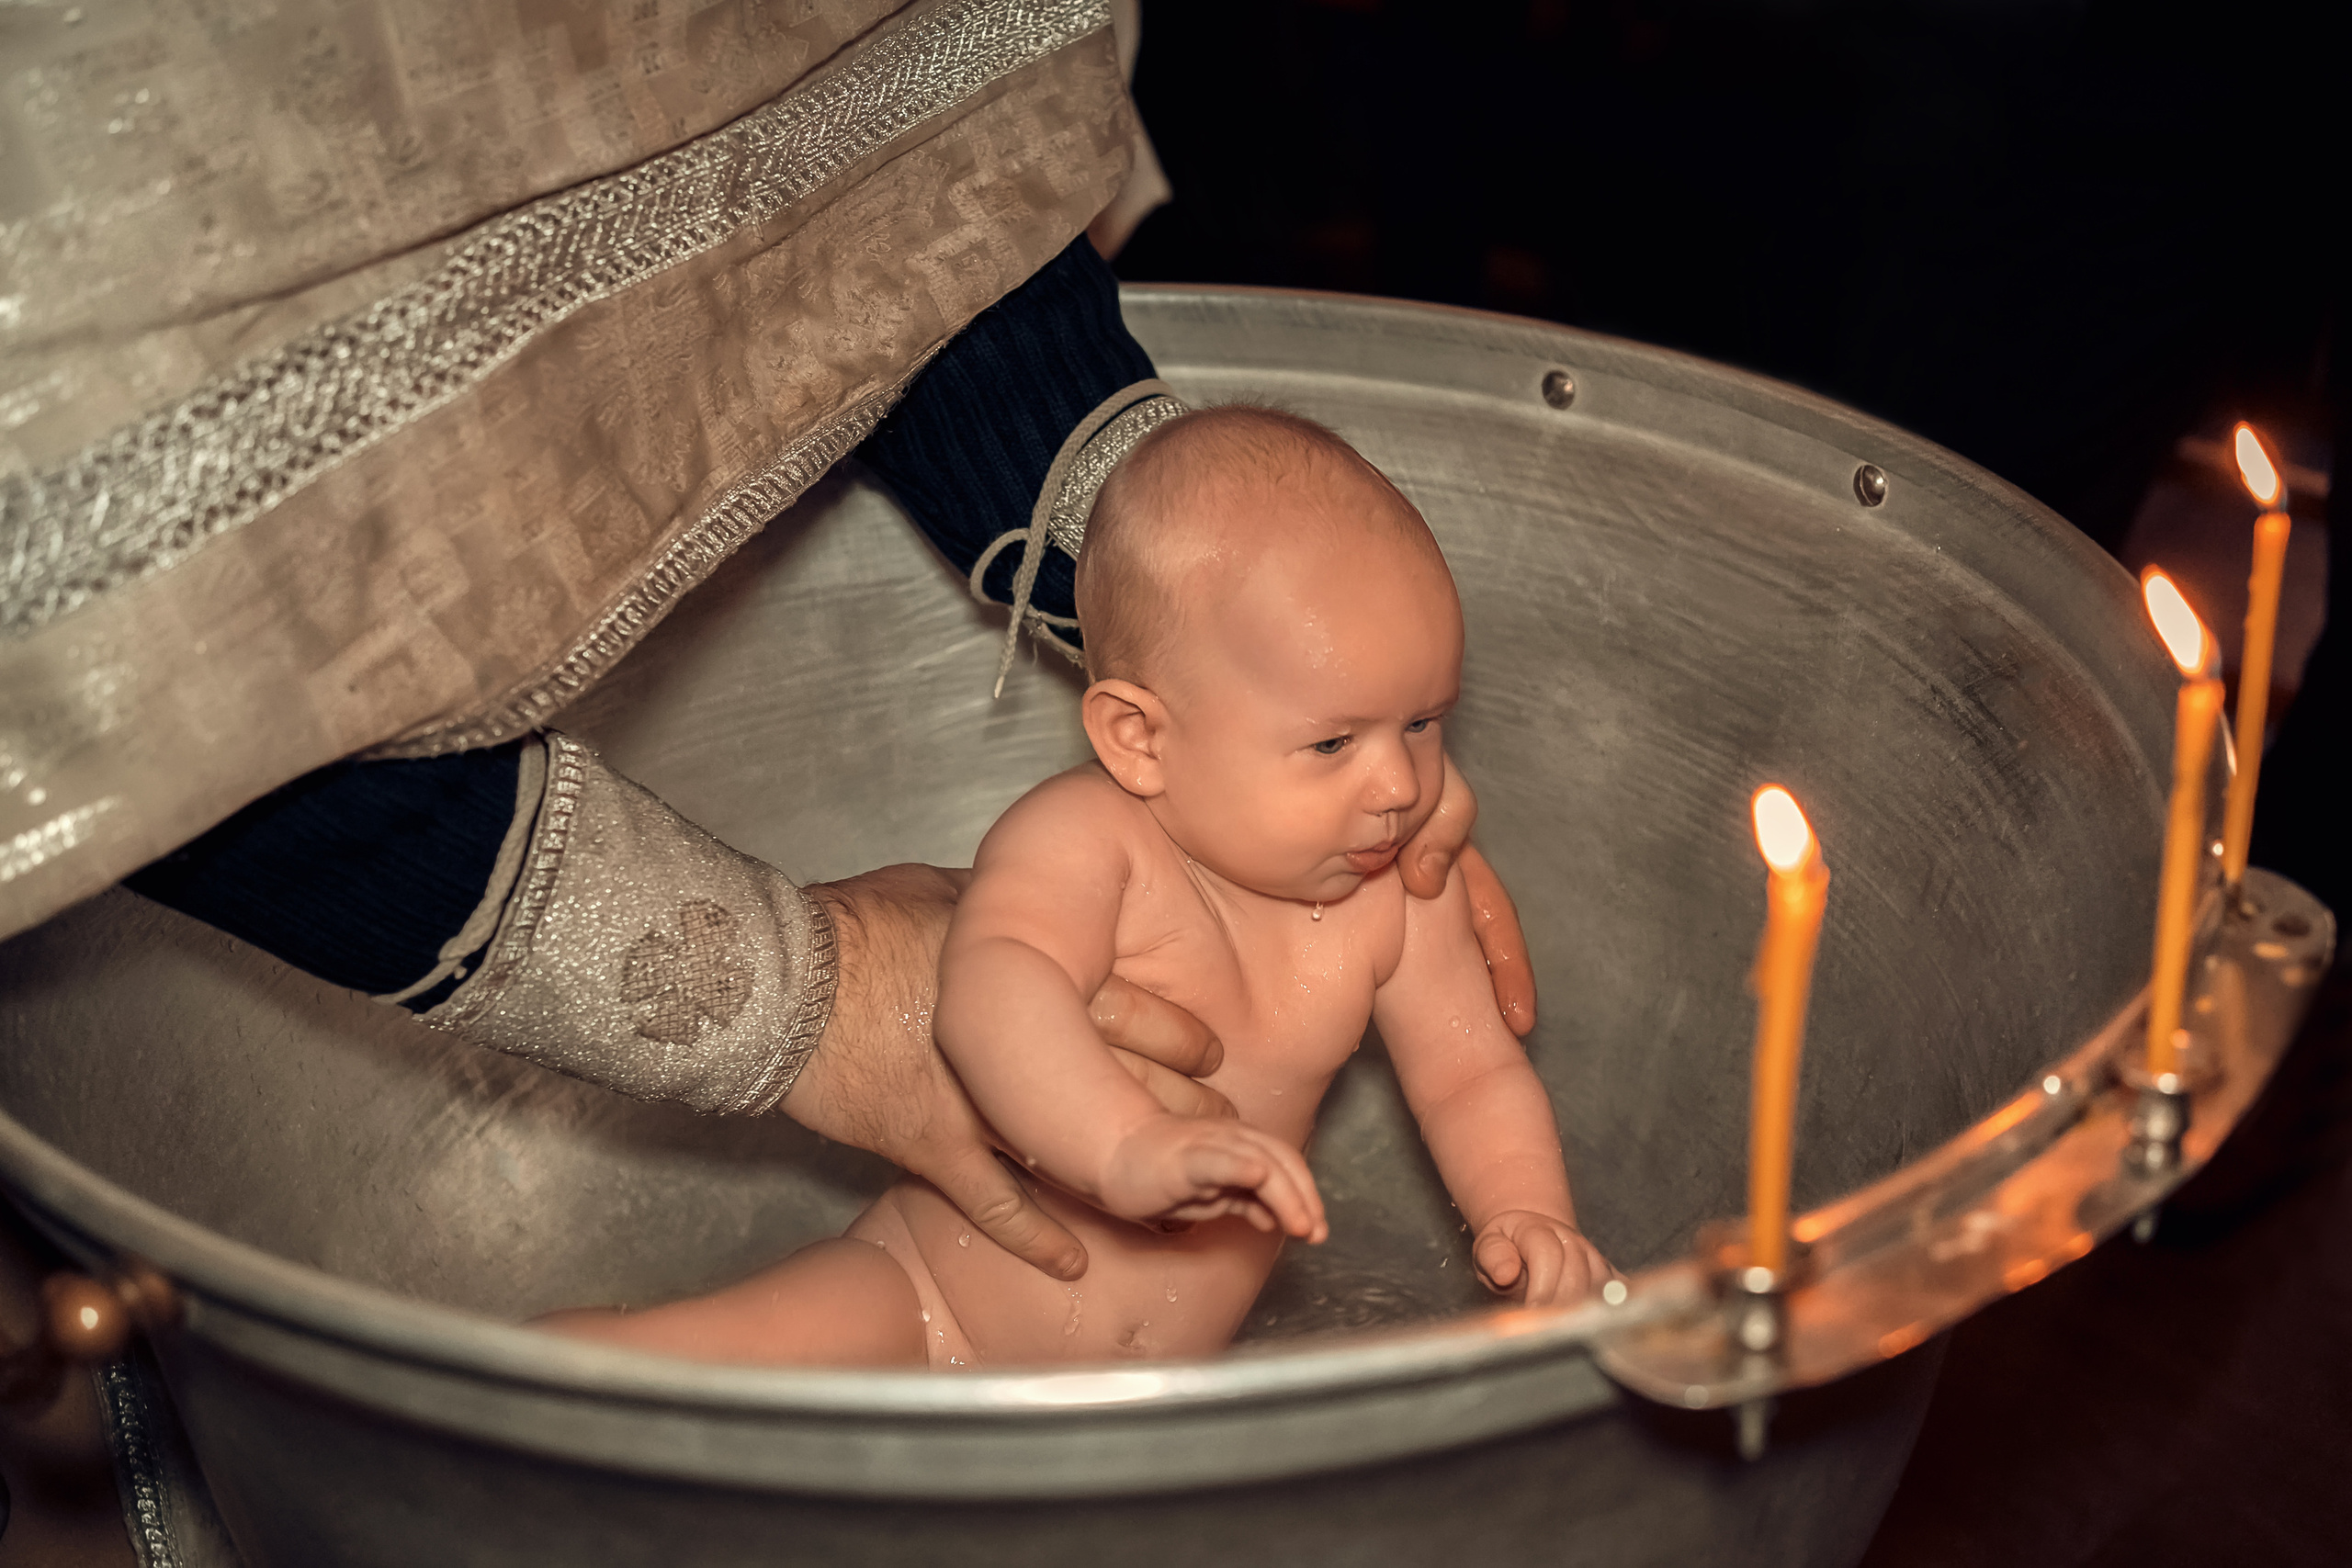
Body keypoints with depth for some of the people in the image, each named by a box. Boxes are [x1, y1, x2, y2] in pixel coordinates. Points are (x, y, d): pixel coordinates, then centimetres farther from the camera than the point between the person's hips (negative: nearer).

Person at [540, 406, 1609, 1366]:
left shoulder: (1398, 897, -3)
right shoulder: (1081, 841, -22)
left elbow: (1472, 1075, 6)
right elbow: (992, 991, -40)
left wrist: (1526, 1213, -14)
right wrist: (1133, 1149, -57)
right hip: (925, 1306, -6)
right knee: (745, 1344, -32)